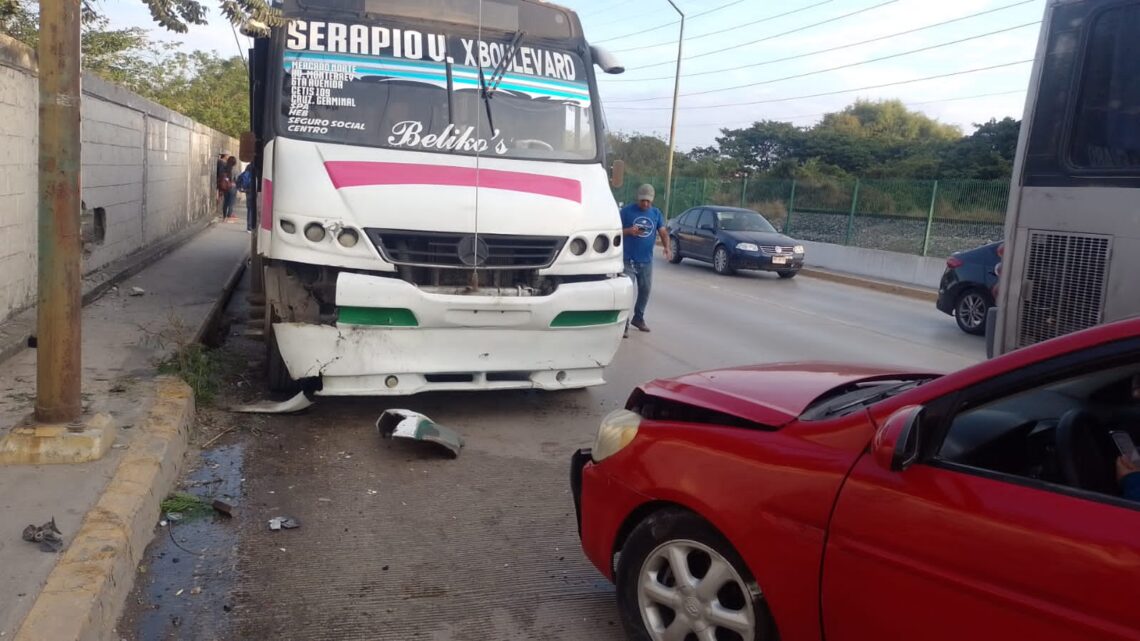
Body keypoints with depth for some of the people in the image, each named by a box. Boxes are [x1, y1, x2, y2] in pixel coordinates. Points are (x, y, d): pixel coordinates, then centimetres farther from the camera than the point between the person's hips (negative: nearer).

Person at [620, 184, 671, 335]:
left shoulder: (656, 213, 8)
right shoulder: (627, 210, -4)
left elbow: (663, 233, 4)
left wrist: (667, 247, -15)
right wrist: (629, 231, -22)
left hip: (646, 260, 5)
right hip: (628, 259, -4)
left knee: (645, 290, 15)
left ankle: (638, 318, 34)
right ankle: (624, 324, -6)